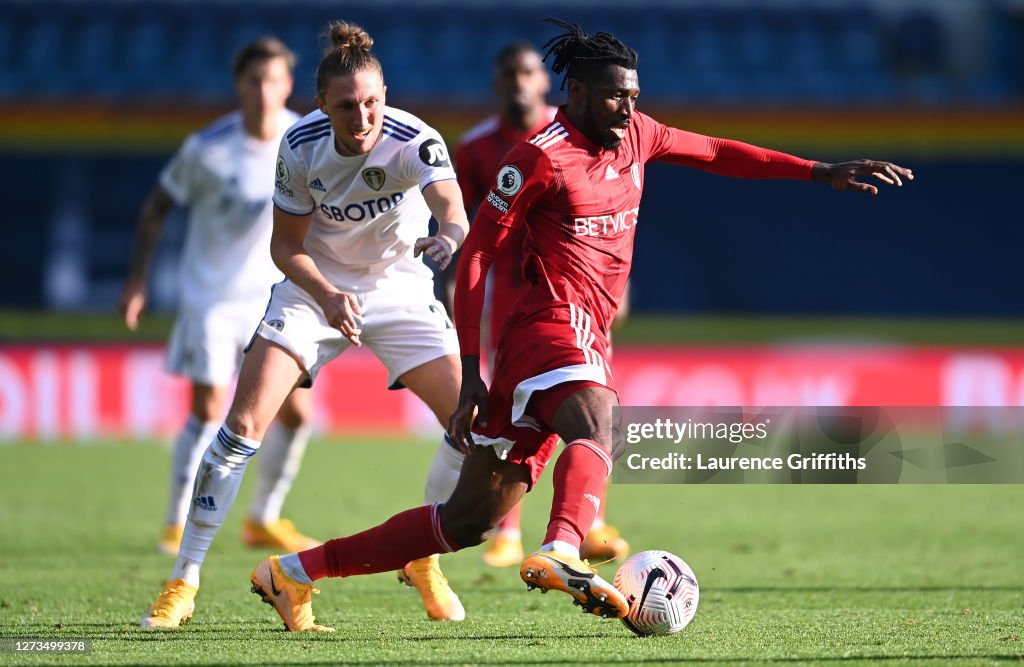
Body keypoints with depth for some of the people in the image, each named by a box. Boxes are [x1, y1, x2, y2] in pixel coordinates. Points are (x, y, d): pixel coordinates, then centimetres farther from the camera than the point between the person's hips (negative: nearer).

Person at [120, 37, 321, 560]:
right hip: (211, 296, -4)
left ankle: (263, 520, 17)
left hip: (272, 297, 4)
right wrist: (136, 280, -7)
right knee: (209, 412, -9)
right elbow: (158, 205, -4)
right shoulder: (208, 149, -16)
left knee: (297, 412, -1)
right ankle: (177, 525, 7)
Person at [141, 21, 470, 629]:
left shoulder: (414, 141, -25)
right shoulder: (301, 146, -19)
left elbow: (450, 203, -45)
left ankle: (424, 559, 14)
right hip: (316, 287, 0)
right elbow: (285, 243, -8)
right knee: (243, 424, -15)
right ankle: (183, 583, -7)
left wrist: (450, 235, -69)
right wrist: (328, 298, -26)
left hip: (400, 289, 0)